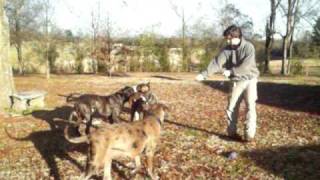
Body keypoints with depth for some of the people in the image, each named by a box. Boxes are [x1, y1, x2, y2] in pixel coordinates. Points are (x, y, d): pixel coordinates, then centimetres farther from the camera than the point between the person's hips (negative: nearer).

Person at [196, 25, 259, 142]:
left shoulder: (249, 47, -16)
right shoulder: (227, 49, -6)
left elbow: (246, 66, -25)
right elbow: (216, 63, -15)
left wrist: (231, 72, -28)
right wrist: (204, 74, -26)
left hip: (250, 80, -3)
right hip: (236, 82, 3)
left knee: (250, 106, -6)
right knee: (232, 107, 5)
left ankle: (249, 134, 0)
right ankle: (232, 132, 18)